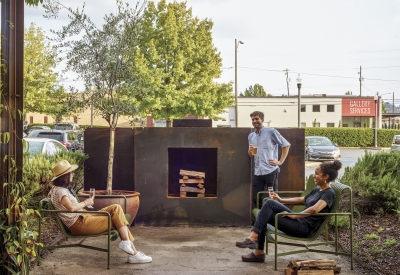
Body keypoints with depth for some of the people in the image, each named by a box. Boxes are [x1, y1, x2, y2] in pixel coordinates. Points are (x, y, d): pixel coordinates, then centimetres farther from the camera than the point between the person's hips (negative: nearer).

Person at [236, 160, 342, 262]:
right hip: (300, 221, 9)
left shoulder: (329, 193, -10)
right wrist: (280, 200, 26)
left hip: (305, 228, -9)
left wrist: (294, 216, -21)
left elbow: (315, 209, -27)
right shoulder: (317, 190, 19)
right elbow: (300, 199, 33)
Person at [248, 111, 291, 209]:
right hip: (257, 172, 5)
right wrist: (250, 151, -1)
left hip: (271, 171, -5)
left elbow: (286, 145, 2)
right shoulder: (251, 136, 17)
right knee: (256, 199, 5)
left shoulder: (271, 132, 0)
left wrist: (280, 161, -5)